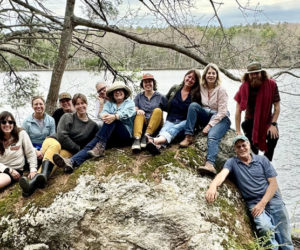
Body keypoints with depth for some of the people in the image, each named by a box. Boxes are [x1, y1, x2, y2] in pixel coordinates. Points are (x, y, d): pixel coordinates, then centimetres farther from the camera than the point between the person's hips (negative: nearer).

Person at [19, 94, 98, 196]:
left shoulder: (93, 125, 8)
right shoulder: (67, 117, 3)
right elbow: (61, 135, -9)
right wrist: (78, 149, -11)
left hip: (69, 151, 0)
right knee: (55, 146, -39)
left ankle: (33, 182, -65)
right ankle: (43, 176, -69)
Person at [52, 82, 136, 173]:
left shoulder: (130, 103, 16)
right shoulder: (109, 103, 25)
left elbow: (126, 113, -8)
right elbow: (104, 112, 2)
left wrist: (114, 116, -31)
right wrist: (104, 115, -26)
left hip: (126, 135, -3)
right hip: (111, 136, 3)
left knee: (112, 120, -31)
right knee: (92, 144, -26)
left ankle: (100, 147, -40)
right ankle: (72, 162, -49)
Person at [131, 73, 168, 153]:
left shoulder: (160, 97, 12)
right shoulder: (139, 96, 17)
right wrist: (137, 110, -21)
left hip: (155, 125, -1)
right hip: (143, 124, 1)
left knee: (158, 110, -25)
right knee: (139, 113, -26)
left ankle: (146, 136, -43)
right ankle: (137, 139, -51)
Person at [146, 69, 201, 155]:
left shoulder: (196, 95, 6)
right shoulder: (174, 89, 12)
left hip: (184, 122, -1)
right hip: (170, 120, 2)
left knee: (175, 128, -36)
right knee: (165, 129, -34)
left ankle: (156, 140, -66)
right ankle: (158, 145, -69)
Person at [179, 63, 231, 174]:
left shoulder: (221, 90, -7)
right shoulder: (201, 88, 7)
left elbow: (222, 112, -12)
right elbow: (198, 107, 11)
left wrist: (209, 125, -20)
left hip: (220, 119, -4)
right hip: (206, 115, 4)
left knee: (212, 136, -34)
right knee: (193, 105, -22)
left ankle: (210, 164, -56)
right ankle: (188, 137, -27)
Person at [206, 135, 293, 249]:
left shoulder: (262, 160, 7)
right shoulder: (232, 162, 4)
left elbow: (273, 183, 3)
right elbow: (222, 174, -15)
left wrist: (262, 203, -10)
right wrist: (213, 186, -38)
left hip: (272, 200, 2)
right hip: (254, 203, -1)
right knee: (265, 227, -28)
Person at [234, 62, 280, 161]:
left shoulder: (271, 84, -15)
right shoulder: (244, 87, -14)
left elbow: (277, 106, -10)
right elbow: (238, 110, -14)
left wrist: (273, 124, -20)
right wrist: (238, 132, -17)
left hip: (267, 120, -1)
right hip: (250, 121, 1)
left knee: (273, 136, -26)